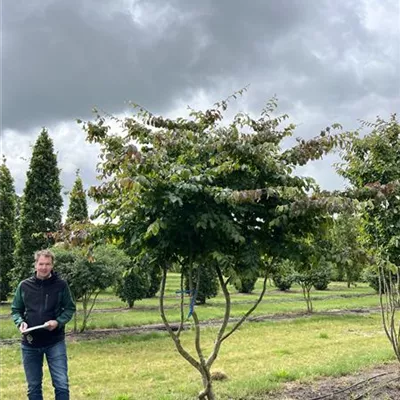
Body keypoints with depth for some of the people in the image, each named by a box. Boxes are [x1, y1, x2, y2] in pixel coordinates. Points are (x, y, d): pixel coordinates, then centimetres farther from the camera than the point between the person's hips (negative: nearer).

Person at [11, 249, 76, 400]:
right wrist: (20, 322, -12)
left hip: (55, 342, -2)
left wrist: (58, 322, -17)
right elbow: (16, 310, 9)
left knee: (61, 384, -2)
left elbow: (70, 308, 2)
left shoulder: (61, 285, -5)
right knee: (33, 387, 12)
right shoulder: (24, 286, 0)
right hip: (30, 344, 2)